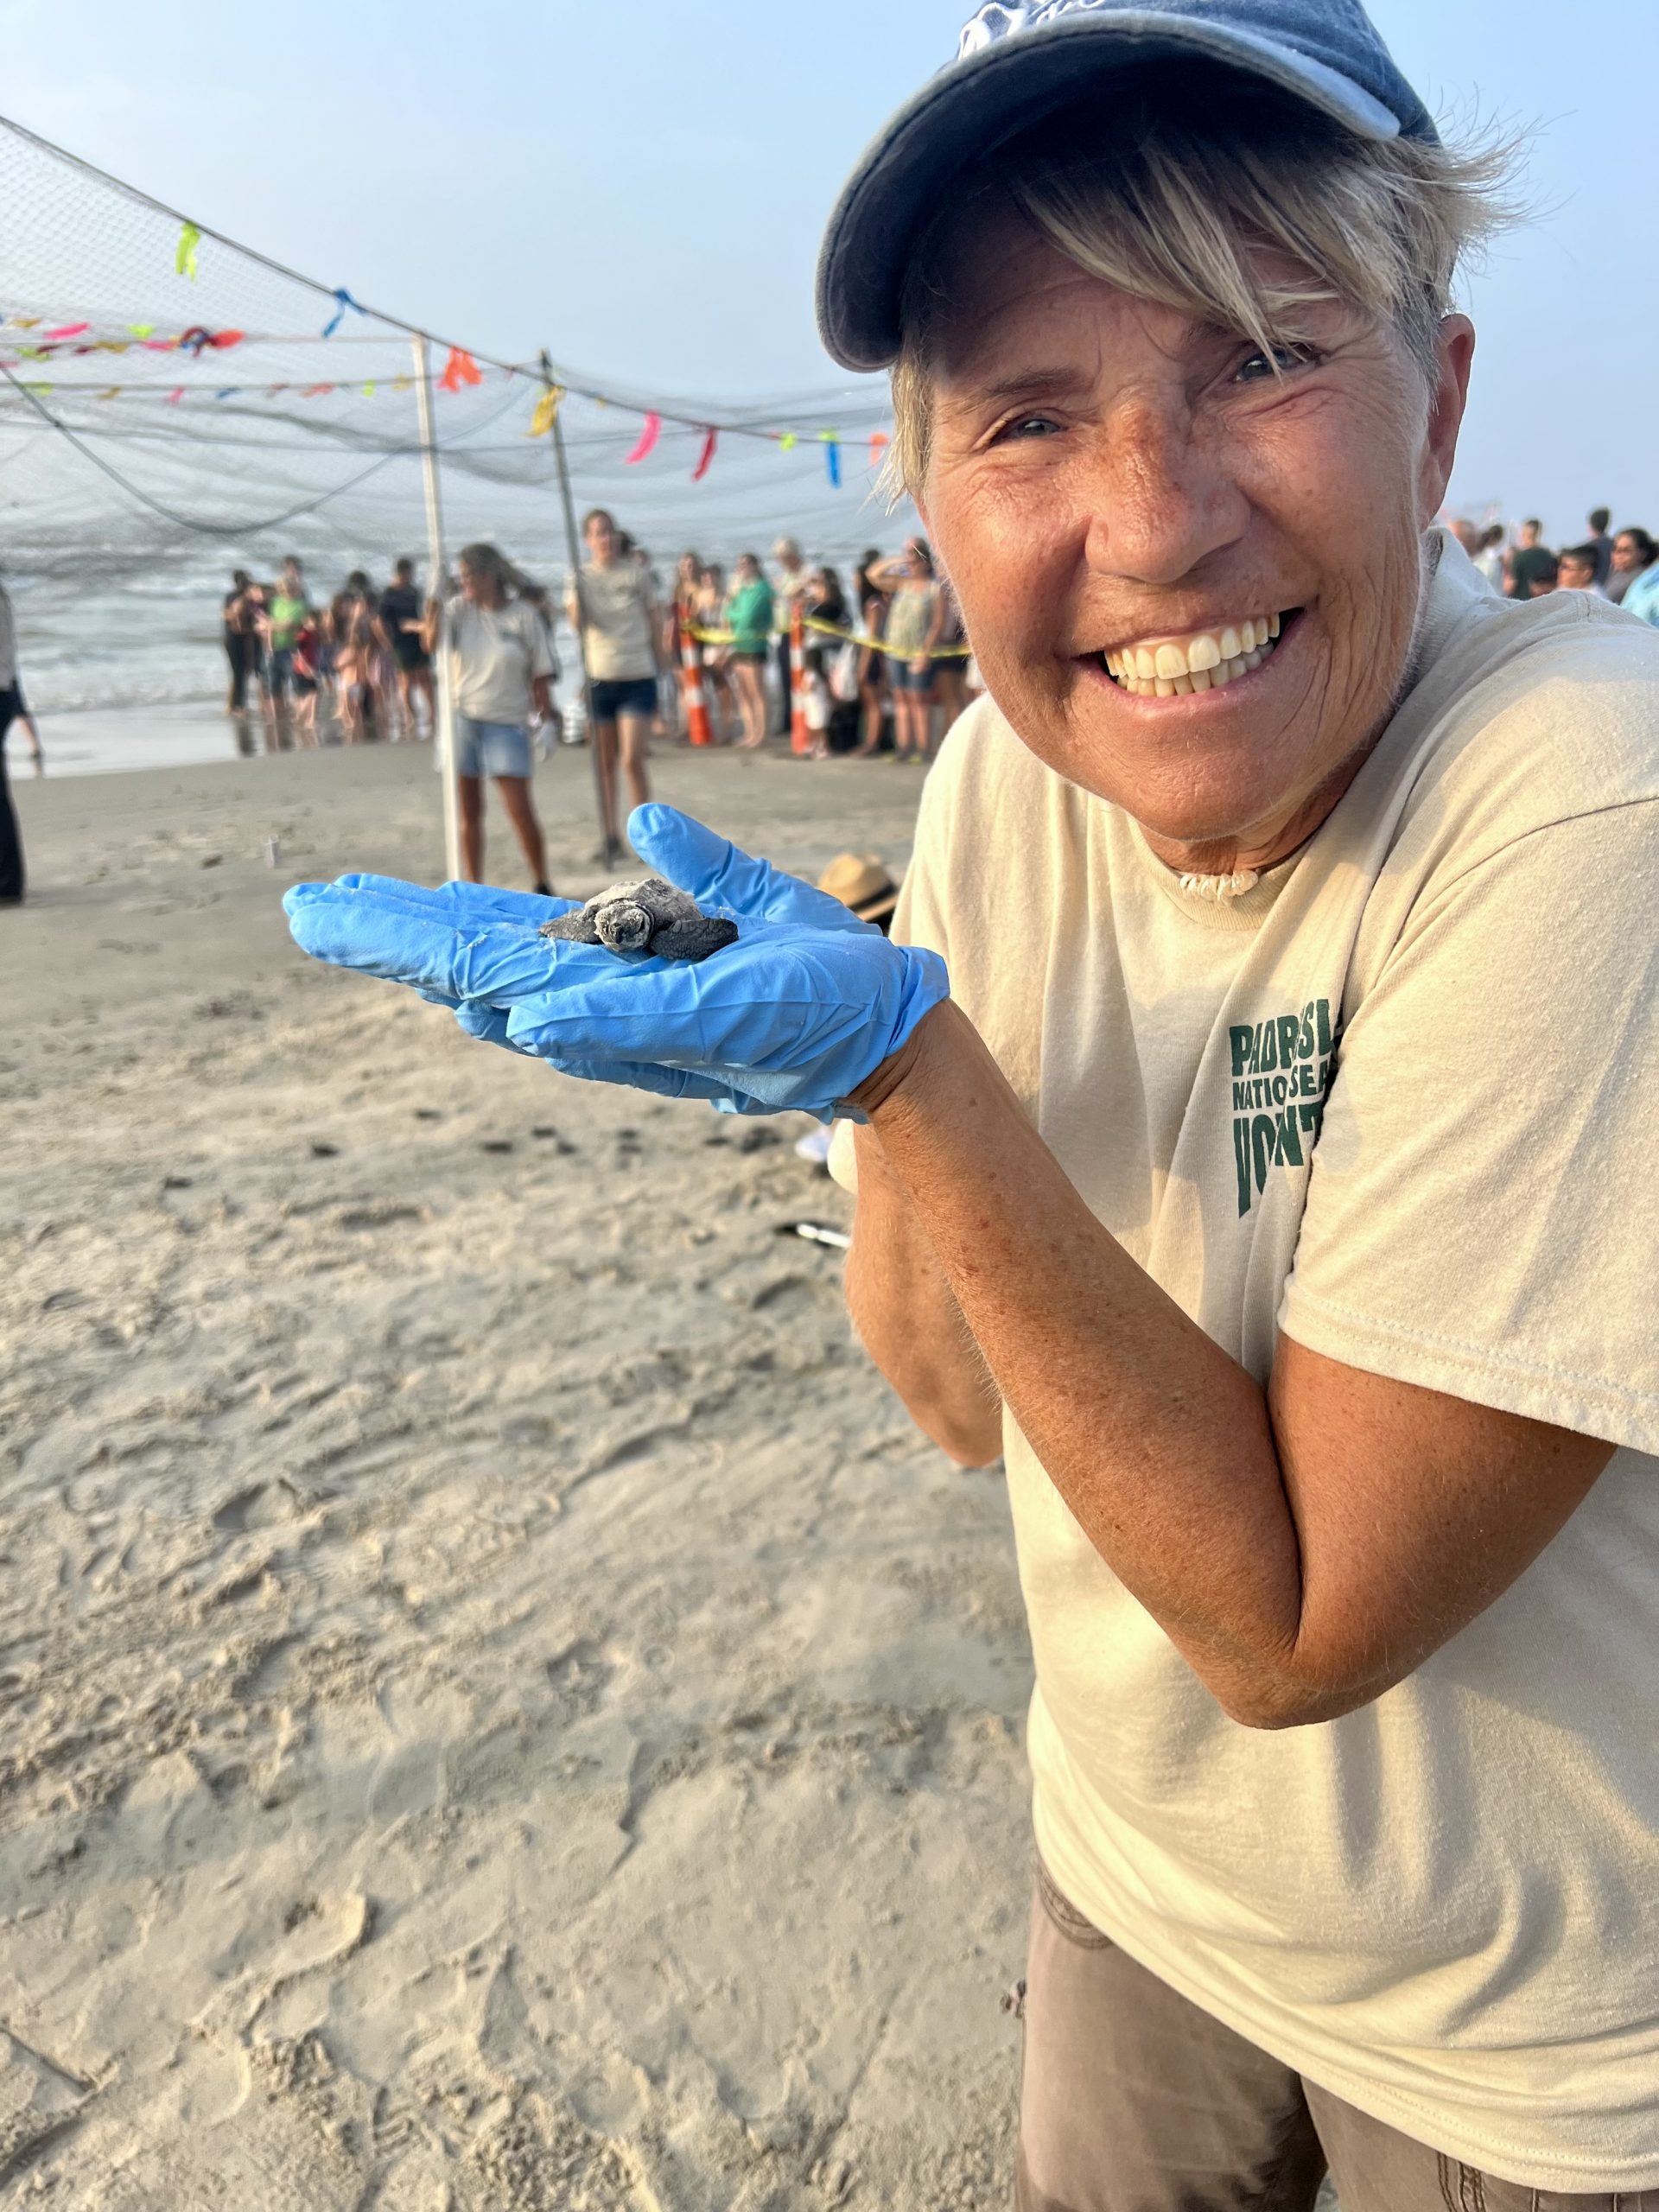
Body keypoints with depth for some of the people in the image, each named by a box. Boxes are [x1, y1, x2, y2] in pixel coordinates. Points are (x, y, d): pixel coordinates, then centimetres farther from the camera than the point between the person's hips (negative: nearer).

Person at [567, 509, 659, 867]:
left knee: (633, 760, -9)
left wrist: (659, 666, 9)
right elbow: (577, 623, -8)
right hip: (600, 679, 2)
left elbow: (653, 619, 10)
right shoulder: (583, 577, 5)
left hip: (638, 678, -2)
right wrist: (575, 591, -24)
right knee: (605, 764, 6)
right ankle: (612, 837, 14)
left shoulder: (637, 573, 3)